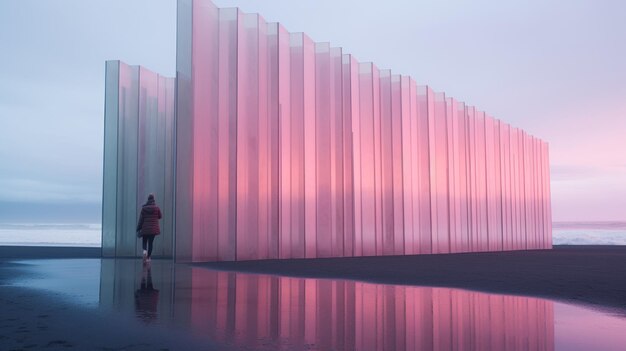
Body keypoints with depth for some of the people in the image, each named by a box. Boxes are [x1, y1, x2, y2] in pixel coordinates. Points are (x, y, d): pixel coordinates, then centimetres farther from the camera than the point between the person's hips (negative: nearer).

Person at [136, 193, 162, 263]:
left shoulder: (143, 208, -4)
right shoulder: (157, 208, -5)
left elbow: (141, 219, -3)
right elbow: (159, 216, 9)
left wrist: (138, 229, 2)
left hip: (145, 228, 0)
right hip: (153, 228, 0)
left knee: (144, 241, 12)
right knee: (151, 242, 6)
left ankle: (144, 250, -17)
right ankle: (148, 257, 7)